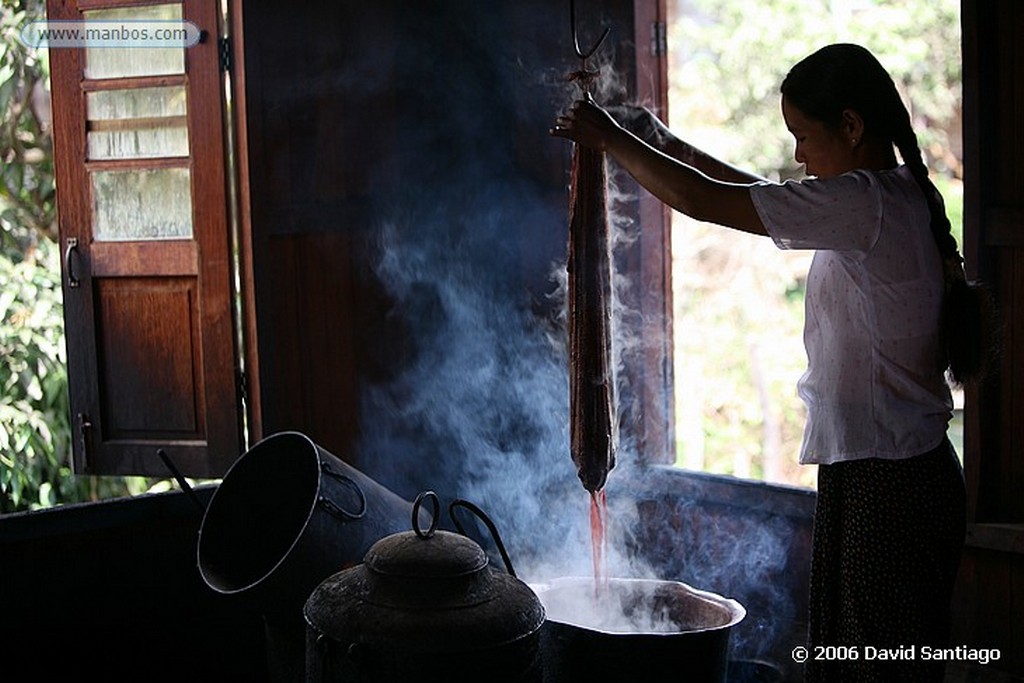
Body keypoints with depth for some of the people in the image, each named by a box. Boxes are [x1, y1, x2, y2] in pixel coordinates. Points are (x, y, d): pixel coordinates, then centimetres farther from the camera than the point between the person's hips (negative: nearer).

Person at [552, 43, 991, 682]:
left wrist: (612, 139, -3)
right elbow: (765, 196, 24)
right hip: (887, 473, 10)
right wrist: (667, 145, 26)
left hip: (886, 485, -10)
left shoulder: (866, 202, -18)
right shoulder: (901, 199, 12)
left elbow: (704, 200, -16)